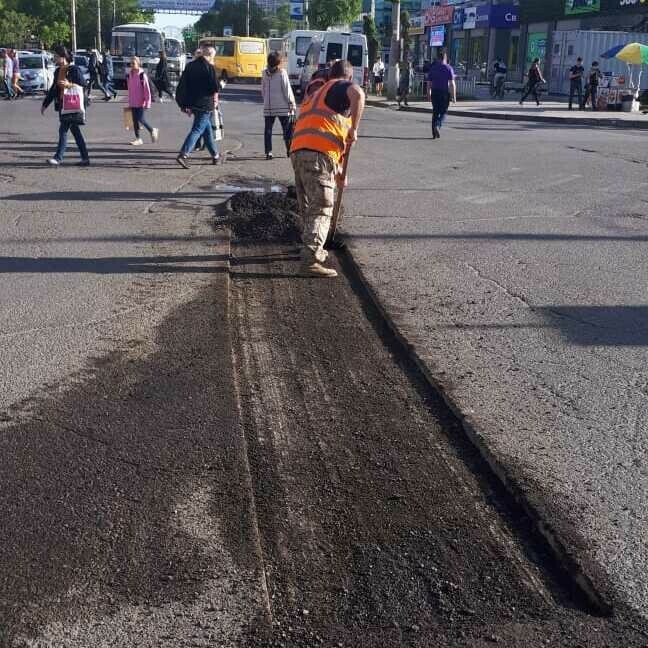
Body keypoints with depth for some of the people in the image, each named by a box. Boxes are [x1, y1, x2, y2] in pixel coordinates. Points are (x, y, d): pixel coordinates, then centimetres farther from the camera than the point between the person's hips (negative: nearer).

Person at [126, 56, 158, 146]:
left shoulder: (142, 75, -10)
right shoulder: (129, 75, 9)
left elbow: (147, 89, -11)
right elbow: (129, 89, 16)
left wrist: (147, 103, -14)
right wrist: (129, 102, 17)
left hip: (141, 102, -6)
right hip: (133, 103, 6)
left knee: (140, 119, -10)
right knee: (135, 120, 7)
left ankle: (153, 131, 13)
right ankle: (138, 139, 13)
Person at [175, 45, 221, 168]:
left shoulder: (190, 66, 9)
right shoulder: (210, 67, -12)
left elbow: (182, 85, 10)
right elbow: (216, 87, -16)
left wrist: (184, 105, 13)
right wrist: (221, 85, 8)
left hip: (192, 103, 8)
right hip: (205, 105, -8)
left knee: (207, 129, 19)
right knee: (197, 130, -7)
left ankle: (215, 155, 28)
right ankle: (183, 155, -18)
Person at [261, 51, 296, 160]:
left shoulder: (265, 73, 4)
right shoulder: (282, 72, -9)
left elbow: (263, 90, 10)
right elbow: (287, 89, -9)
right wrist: (292, 103, -2)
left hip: (268, 106, 3)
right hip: (282, 106, -3)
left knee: (268, 129, 5)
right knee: (287, 128, 8)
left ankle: (268, 152, -1)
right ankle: (289, 150, 15)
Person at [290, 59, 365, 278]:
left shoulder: (316, 95, 35)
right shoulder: (343, 86, 10)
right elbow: (358, 94, -17)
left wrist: (337, 170, 45)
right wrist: (354, 129, -8)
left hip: (297, 150, 8)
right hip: (318, 154, -8)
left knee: (309, 207, 21)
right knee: (322, 209, -9)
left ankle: (314, 250, 35)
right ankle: (311, 261, -18)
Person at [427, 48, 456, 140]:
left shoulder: (432, 68, 4)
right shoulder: (448, 68, -5)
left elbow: (429, 83, 7)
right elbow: (452, 84, -10)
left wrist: (429, 94, 17)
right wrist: (454, 96, -7)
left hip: (434, 92, 3)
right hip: (445, 93, -3)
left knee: (435, 112, 10)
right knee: (443, 112, 8)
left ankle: (434, 134, 7)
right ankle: (437, 126, -19)